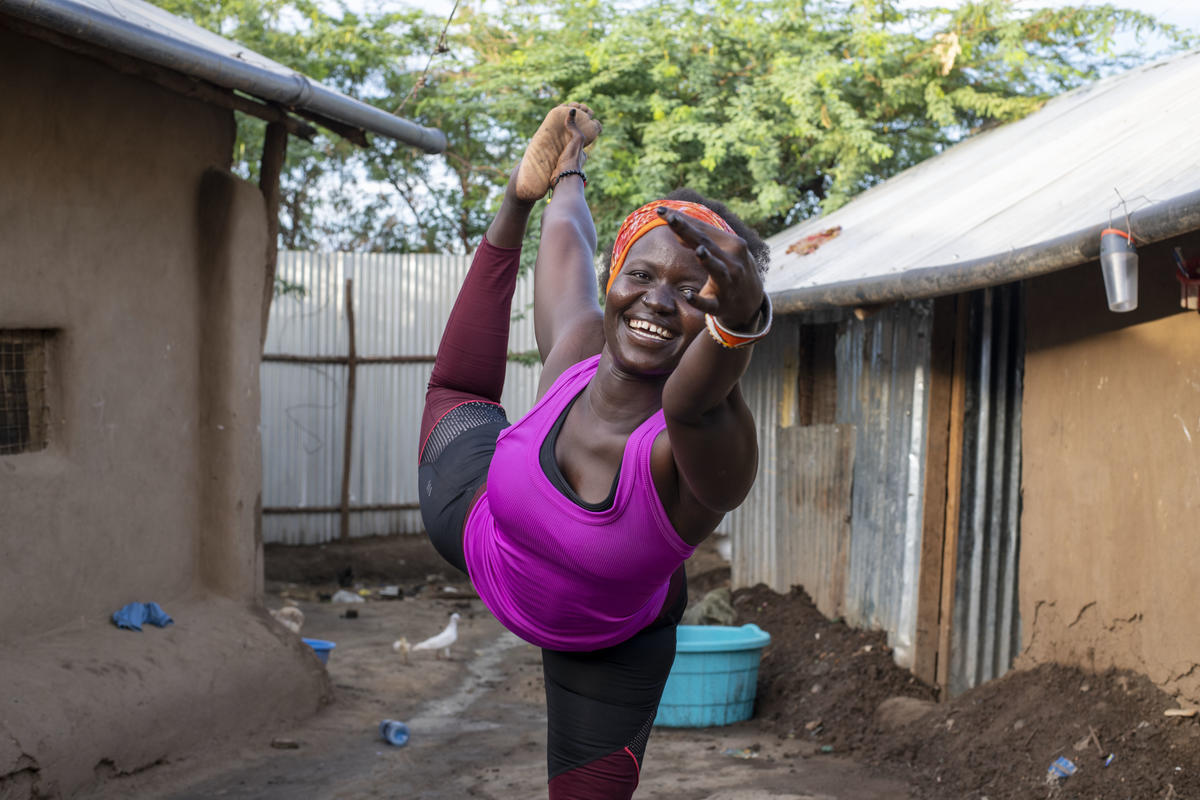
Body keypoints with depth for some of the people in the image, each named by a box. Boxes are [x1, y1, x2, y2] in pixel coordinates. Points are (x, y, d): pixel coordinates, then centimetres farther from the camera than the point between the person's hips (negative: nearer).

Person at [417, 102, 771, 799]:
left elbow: (693, 403, -71)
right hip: (474, 522, 4)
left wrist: (741, 319, -92)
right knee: (456, 392, 33)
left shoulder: (707, 453, -44)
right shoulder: (576, 346, -31)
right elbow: (567, 240, -8)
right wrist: (567, 181, 13)